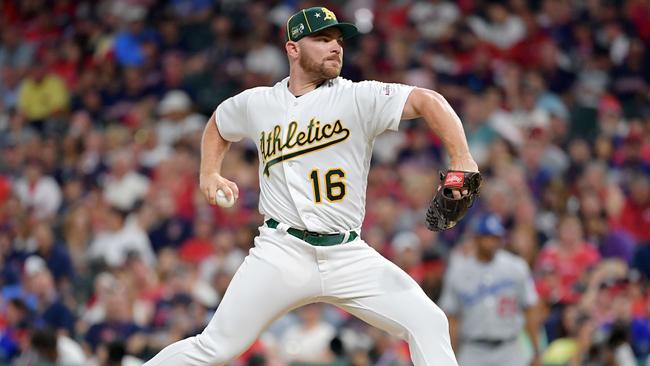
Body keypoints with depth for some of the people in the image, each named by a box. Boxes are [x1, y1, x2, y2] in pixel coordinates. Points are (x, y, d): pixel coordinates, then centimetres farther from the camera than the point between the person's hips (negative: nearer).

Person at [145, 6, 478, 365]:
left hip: (349, 254, 0)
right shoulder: (256, 103, 7)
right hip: (283, 252, 0)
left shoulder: (357, 98, -2)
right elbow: (218, 124, 30)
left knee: (428, 324, -13)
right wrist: (210, 175, 13)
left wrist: (461, 162, -31)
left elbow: (427, 101, -16)